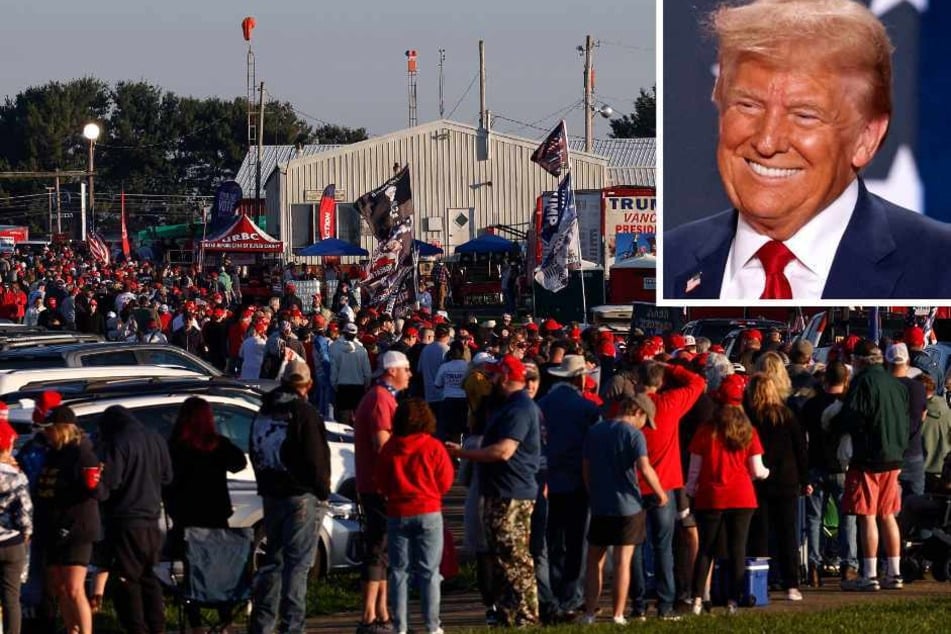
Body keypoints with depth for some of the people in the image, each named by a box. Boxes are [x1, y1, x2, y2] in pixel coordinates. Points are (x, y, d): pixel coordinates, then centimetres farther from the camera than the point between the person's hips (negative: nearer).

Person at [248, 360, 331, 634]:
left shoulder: (265, 412, 11)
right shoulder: (304, 413, -13)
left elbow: (255, 453, 17)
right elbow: (314, 457, -16)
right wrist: (323, 489, -4)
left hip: (271, 495, 7)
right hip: (300, 494, -7)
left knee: (274, 557, 17)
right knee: (298, 561, -4)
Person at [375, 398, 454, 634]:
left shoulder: (388, 449, -2)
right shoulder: (434, 447, -8)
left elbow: (382, 484, 5)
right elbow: (445, 482, -1)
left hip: (397, 515, 2)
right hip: (428, 514, -2)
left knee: (399, 571, 6)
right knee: (428, 571, 3)